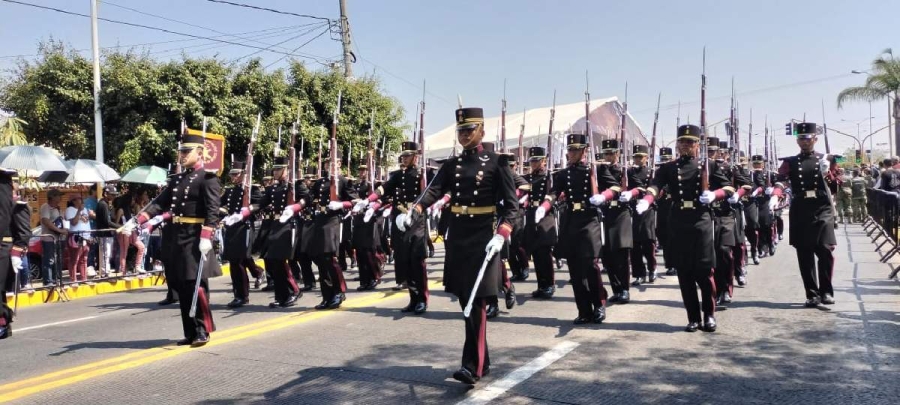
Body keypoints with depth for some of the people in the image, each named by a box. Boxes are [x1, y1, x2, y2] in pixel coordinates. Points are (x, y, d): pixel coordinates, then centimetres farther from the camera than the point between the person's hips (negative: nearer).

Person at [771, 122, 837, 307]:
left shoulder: (825, 159, 10)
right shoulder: (790, 162, 9)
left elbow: (835, 181, -2)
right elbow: (782, 181, -5)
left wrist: (831, 168, -24)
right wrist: (775, 196, -26)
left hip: (822, 208, -1)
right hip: (800, 210, 1)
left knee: (825, 250, -8)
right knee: (804, 254, 2)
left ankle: (826, 291, 5)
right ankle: (812, 294, 10)